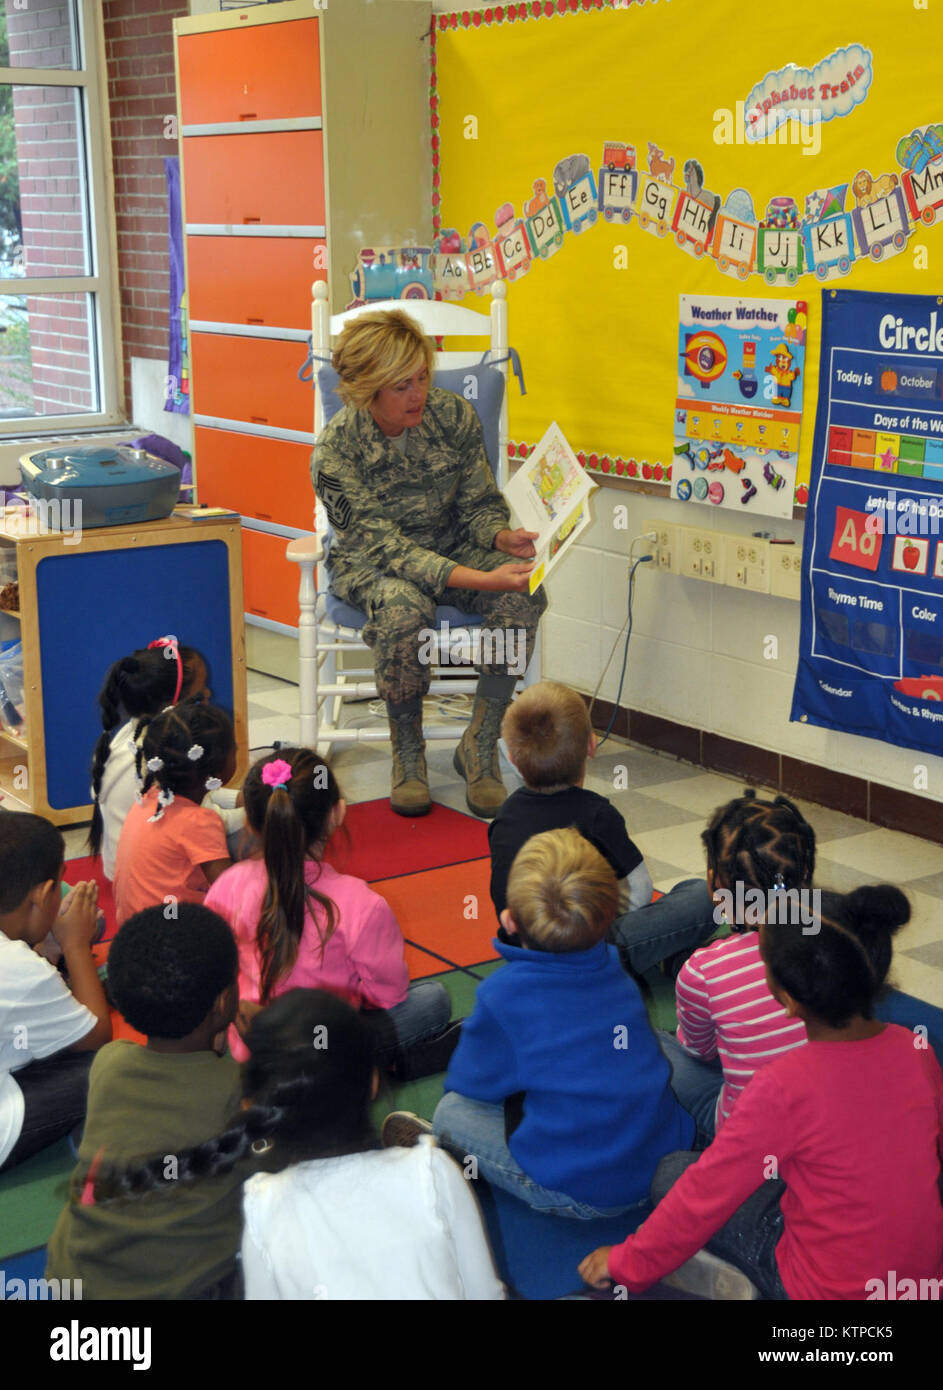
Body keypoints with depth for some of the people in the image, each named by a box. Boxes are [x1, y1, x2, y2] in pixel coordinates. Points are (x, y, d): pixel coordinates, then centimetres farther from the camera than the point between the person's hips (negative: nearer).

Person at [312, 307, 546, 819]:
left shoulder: (454, 415, -11)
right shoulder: (335, 450, -21)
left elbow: (478, 503, -1)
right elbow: (388, 547, -27)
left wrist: (503, 537, -26)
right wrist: (481, 579, -39)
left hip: (453, 547, 3)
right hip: (372, 562, -3)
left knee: (525, 598, -28)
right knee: (404, 609, -39)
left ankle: (480, 745, -14)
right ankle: (407, 753, -15)